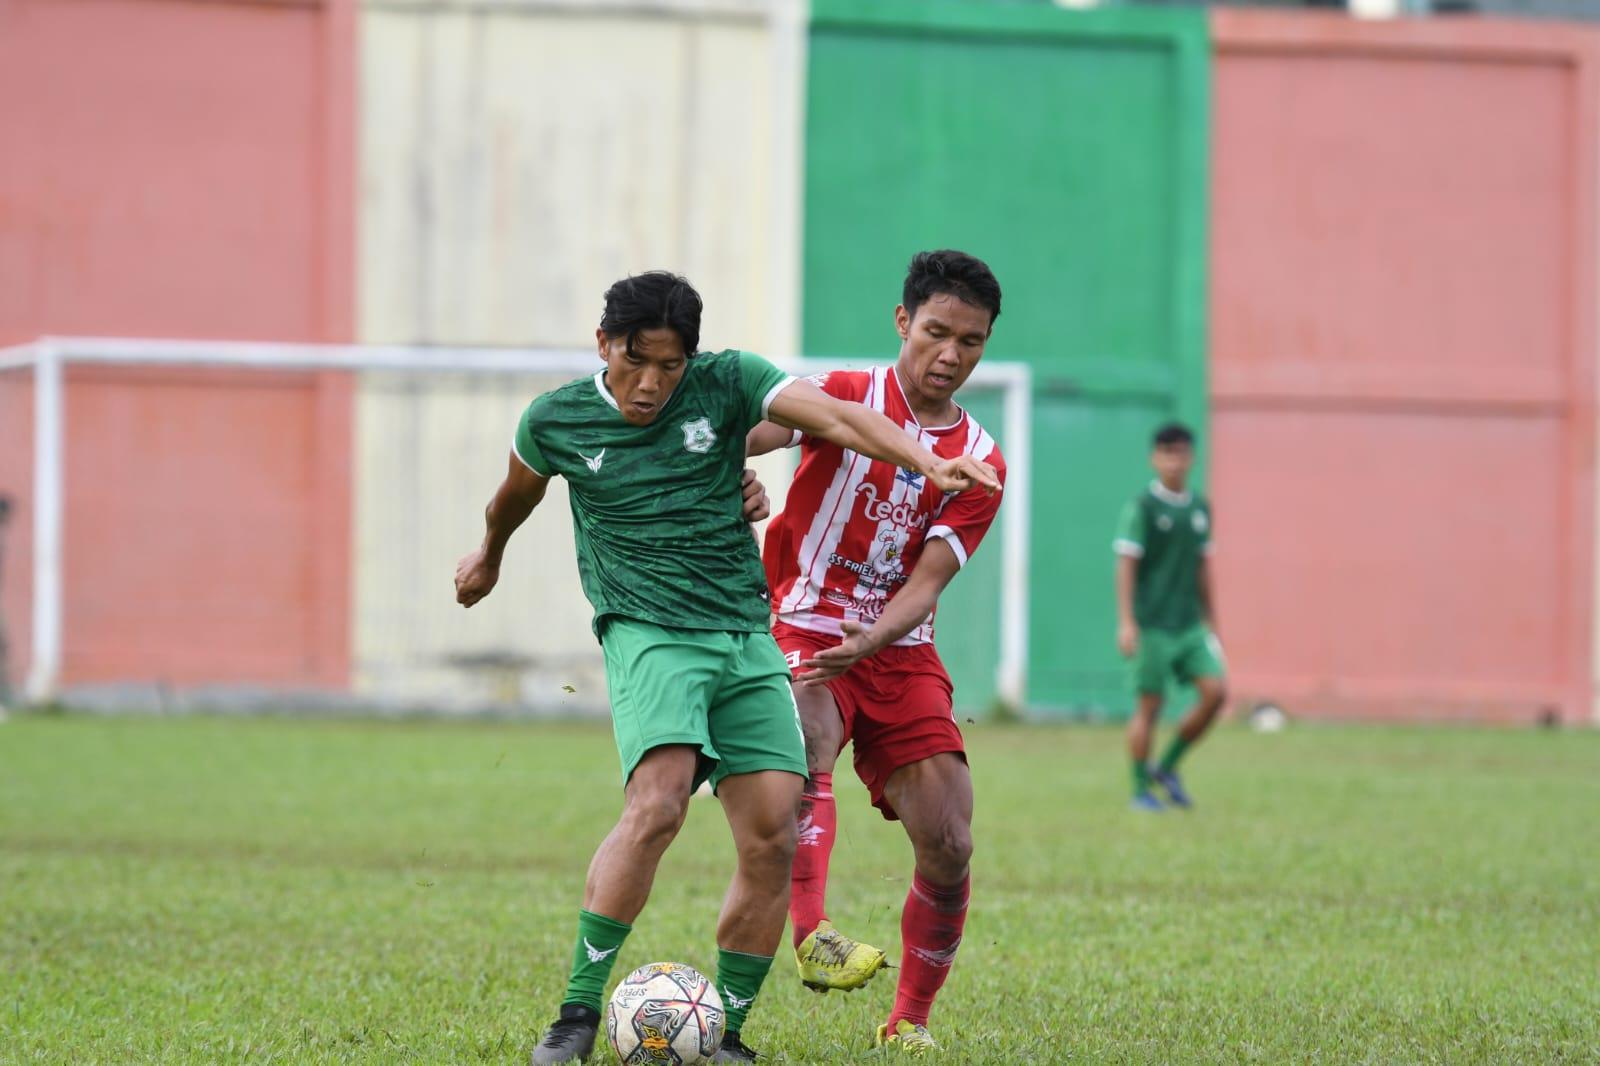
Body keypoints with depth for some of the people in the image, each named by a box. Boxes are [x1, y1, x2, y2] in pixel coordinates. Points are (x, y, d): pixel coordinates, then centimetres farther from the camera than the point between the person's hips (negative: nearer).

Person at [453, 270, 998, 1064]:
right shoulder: (556, 421, 2)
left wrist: (927, 463, -25)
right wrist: (489, 555, 42)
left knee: (773, 837, -7)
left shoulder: (725, 382, 1)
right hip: (647, 633, -3)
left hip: (745, 639, 3)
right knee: (657, 805, -26)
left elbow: (832, 417, -10)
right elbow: (517, 492, 23)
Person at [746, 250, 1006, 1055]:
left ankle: (909, 1020, 12)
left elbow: (927, 581, -5)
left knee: (948, 845, -6)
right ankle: (812, 934, -50)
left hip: (898, 652, 3)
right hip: (803, 629, -3)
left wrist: (870, 641, -25)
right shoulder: (849, 398, -2)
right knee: (810, 740, -36)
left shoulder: (980, 464, 5)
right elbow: (757, 431, -21)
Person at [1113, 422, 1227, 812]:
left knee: (1215, 691, -8)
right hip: (1152, 624, -5)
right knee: (1149, 704, -2)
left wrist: (1211, 623, 19)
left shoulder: (1199, 508, 12)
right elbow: (1126, 564, -9)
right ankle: (1141, 790, 8)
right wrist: (1126, 622, -16)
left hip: (1190, 625, 5)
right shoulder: (1142, 507, -6)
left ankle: (1167, 767, 8)